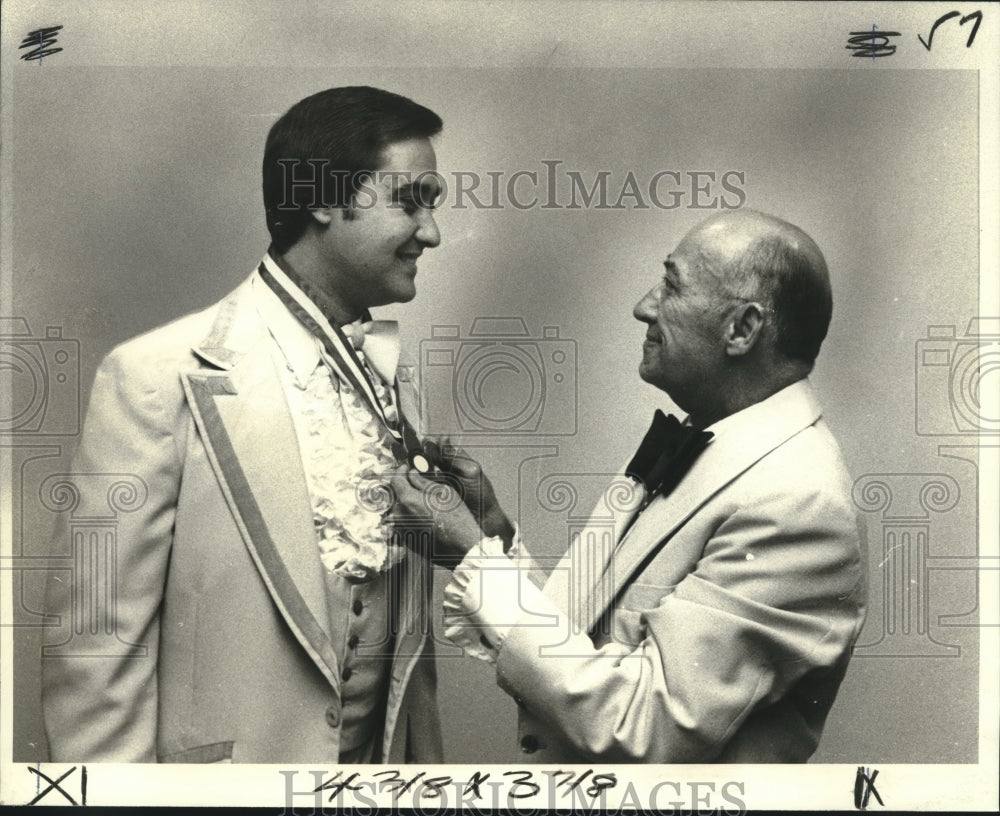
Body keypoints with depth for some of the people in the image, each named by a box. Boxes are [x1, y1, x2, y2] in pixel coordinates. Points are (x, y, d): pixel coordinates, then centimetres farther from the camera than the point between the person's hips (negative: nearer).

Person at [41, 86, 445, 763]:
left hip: (386, 757, 6)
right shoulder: (161, 377, -15)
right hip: (223, 760, -6)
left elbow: (407, 631, 9)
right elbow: (96, 649, -15)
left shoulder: (393, 380, 4)